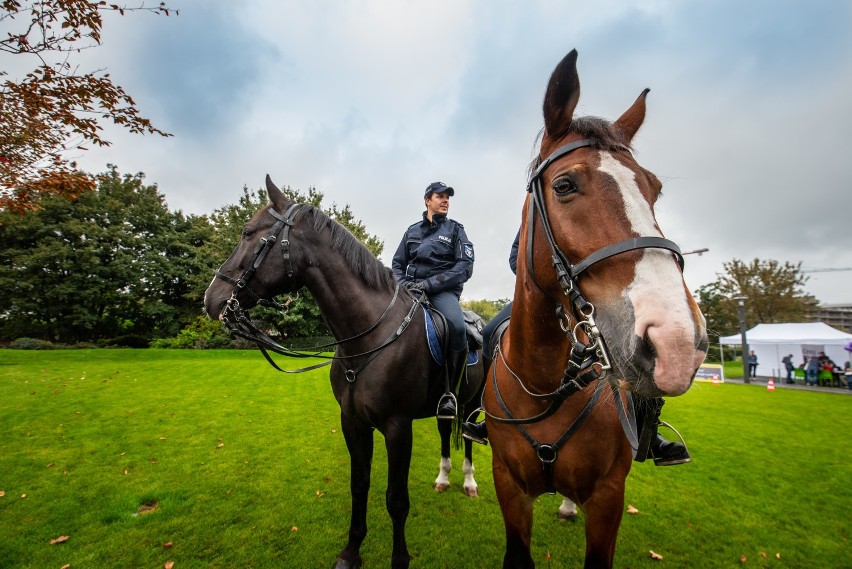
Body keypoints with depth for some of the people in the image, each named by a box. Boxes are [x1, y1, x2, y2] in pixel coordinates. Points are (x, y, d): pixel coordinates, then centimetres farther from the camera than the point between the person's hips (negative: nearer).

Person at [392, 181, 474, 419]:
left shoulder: (455, 229, 10)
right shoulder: (412, 230, 19)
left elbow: (465, 267, -3)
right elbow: (397, 263, 20)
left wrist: (430, 283, -15)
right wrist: (403, 283, -4)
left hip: (443, 290, -3)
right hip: (410, 289, 4)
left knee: (457, 327, -35)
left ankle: (450, 392, -19)